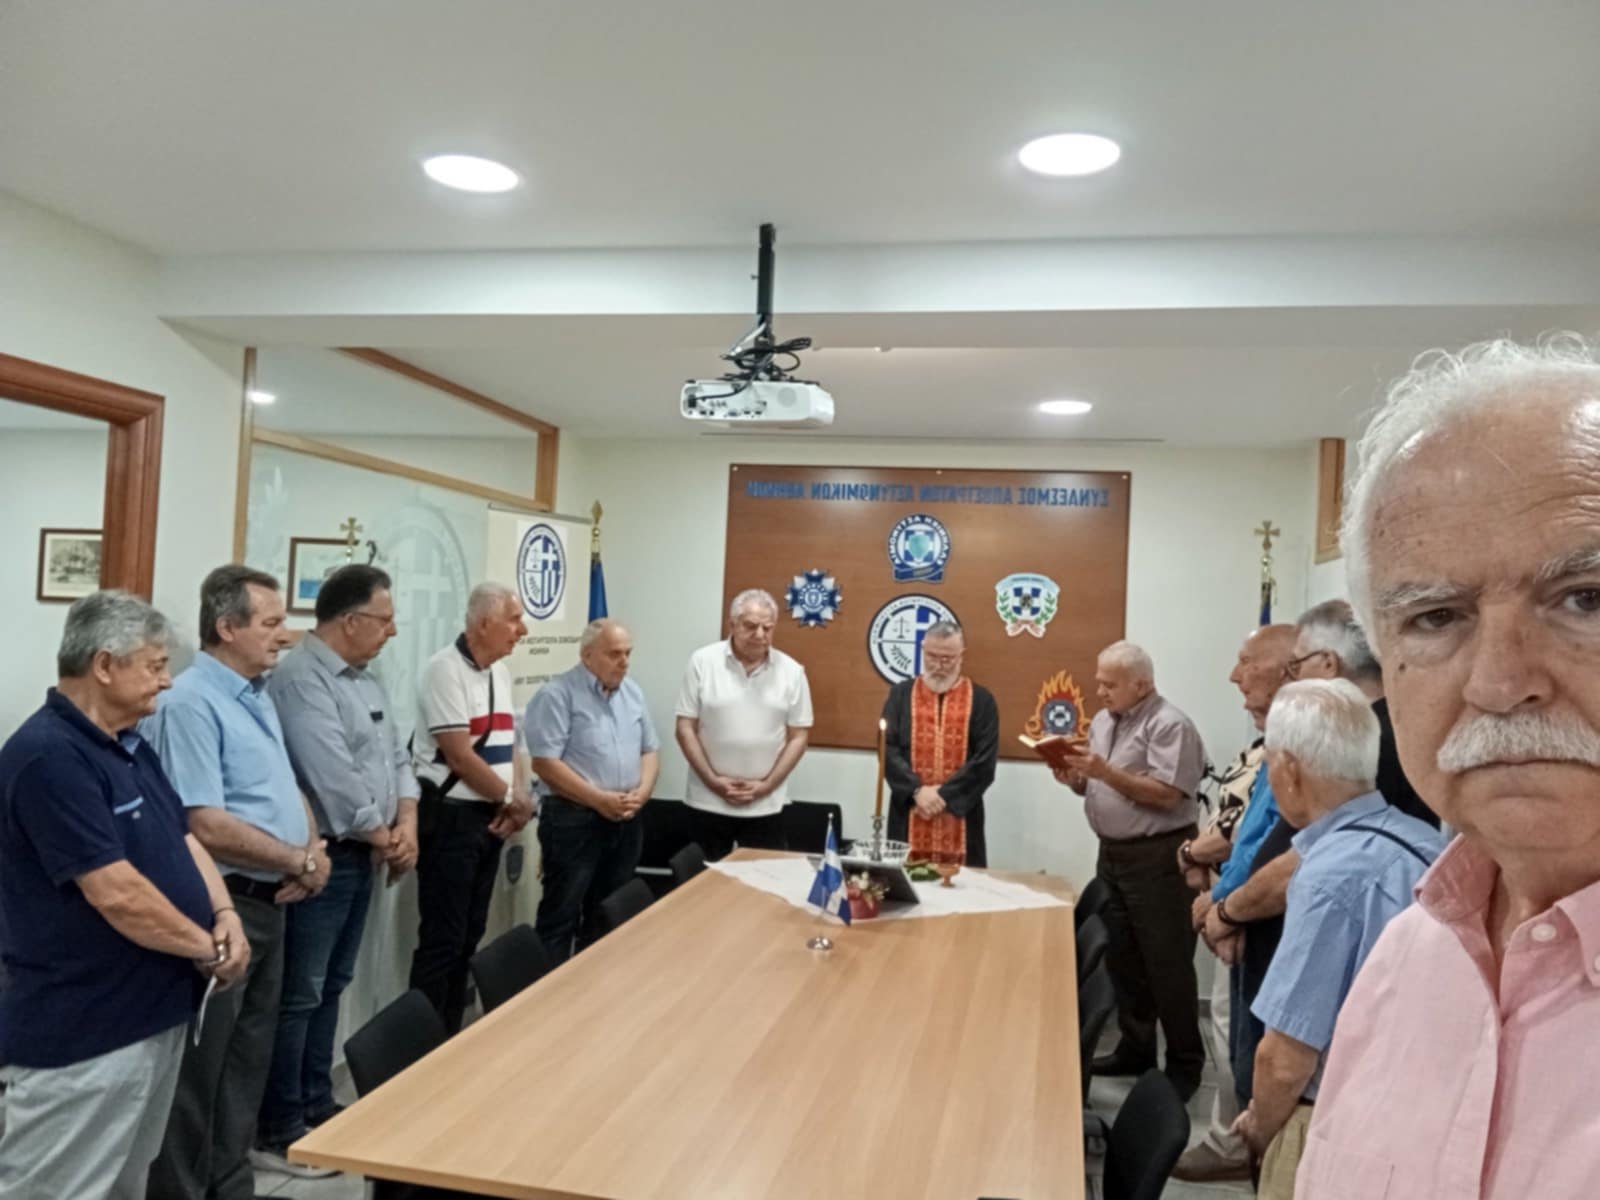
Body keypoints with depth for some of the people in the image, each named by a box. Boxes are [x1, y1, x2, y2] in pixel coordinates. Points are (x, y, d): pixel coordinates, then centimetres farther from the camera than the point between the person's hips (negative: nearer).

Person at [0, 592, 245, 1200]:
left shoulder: (132, 747, 10)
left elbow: (182, 837, 14)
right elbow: (118, 894, -26)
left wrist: (224, 914, -4)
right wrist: (209, 949, -14)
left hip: (155, 1013, 10)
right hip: (81, 1036, -10)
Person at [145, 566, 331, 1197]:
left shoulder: (257, 694, 11)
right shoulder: (190, 702, -19)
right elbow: (206, 826, -25)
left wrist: (316, 850, -2)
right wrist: (299, 862, -14)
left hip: (269, 902, 9)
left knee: (249, 1059, 19)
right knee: (200, 1069, 5)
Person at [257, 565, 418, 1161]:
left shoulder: (365, 679, 12)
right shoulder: (301, 680, -18)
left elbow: (396, 755, 13)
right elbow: (334, 779, -24)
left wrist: (406, 823, -3)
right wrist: (385, 840, -13)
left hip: (360, 855, 9)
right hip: (318, 859, -9)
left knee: (331, 986, 18)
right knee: (299, 994, 2)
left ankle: (317, 1104, 31)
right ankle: (279, 1128, 15)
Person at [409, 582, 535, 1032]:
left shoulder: (500, 672, 11)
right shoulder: (446, 670, -15)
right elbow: (459, 756, -19)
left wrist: (516, 799, -2)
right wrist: (512, 798, -8)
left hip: (490, 818, 8)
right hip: (450, 817, -8)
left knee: (470, 935, 14)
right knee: (443, 938, -1)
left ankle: (450, 1036, 26)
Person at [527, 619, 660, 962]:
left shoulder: (633, 693, 11)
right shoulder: (557, 694, -11)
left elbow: (650, 749, 15)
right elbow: (545, 763, -17)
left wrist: (641, 792, -4)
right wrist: (599, 799, -17)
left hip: (626, 821, 7)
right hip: (573, 820, -7)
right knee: (561, 916, -1)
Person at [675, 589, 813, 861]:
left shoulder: (791, 672, 0)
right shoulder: (703, 662, -4)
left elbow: (798, 736, 2)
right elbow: (686, 728, -3)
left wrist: (766, 785, -6)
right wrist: (713, 781, -9)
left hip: (765, 806, 1)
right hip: (708, 802, -1)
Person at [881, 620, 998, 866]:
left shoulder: (981, 700, 3)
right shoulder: (900, 694, 7)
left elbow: (985, 761, -5)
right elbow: (887, 750, -2)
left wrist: (944, 794, -14)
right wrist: (917, 790, -15)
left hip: (959, 816, -1)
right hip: (908, 815, 1)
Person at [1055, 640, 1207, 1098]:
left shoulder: (1170, 725, -15)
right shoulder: (1102, 722, 11)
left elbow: (1167, 795, -22)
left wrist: (1106, 771, -25)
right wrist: (1074, 777, -6)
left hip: (1158, 858, -8)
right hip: (1113, 854, 8)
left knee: (1167, 965, 1)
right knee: (1122, 958, 15)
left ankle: (1185, 1064, 15)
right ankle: (1135, 1048, 29)